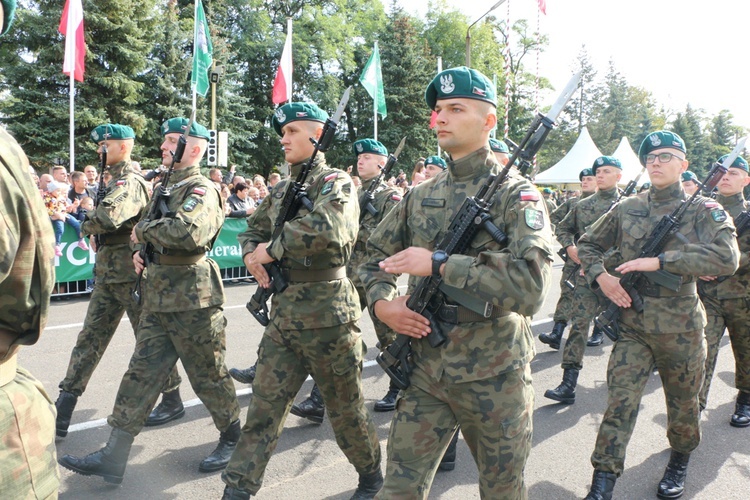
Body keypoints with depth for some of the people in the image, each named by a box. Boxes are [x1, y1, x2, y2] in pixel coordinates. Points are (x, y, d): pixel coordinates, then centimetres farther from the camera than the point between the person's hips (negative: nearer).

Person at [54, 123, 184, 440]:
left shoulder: (129, 182, -15)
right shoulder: (117, 180, 16)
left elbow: (107, 217, -32)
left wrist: (87, 226, -10)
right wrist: (97, 236, 2)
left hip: (131, 273, -9)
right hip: (108, 273, 9)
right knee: (90, 339, 9)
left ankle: (173, 402, 18)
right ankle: (62, 411, 15)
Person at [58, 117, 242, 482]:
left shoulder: (202, 190, -13)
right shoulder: (165, 186, 16)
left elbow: (188, 231, -33)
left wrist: (143, 230, -15)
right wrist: (141, 251, 6)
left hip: (192, 299, -8)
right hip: (158, 296, 9)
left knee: (207, 375, 4)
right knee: (141, 372, 9)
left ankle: (233, 437, 26)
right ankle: (113, 457, 16)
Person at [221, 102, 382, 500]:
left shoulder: (335, 182, -8)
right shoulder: (281, 190, 15)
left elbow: (327, 228, -28)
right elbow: (253, 230, 24)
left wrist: (272, 249, -16)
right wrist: (254, 253, 0)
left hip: (328, 314, -6)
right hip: (283, 313, 6)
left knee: (345, 406, 10)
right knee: (264, 405, 7)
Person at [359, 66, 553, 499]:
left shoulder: (515, 194, -9)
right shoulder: (422, 196, 7)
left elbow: (531, 285, -23)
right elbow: (377, 253, 17)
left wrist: (439, 263, -25)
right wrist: (382, 300, -4)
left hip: (495, 376, -4)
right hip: (425, 370, 4)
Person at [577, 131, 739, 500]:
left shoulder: (703, 210, -4)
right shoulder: (627, 209, 5)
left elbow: (727, 258, -20)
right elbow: (587, 244, 15)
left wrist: (658, 261, -25)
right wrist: (601, 276, -5)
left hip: (680, 328, -1)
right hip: (632, 324, 1)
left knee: (683, 402, 16)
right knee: (620, 400, -5)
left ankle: (680, 460, 43)